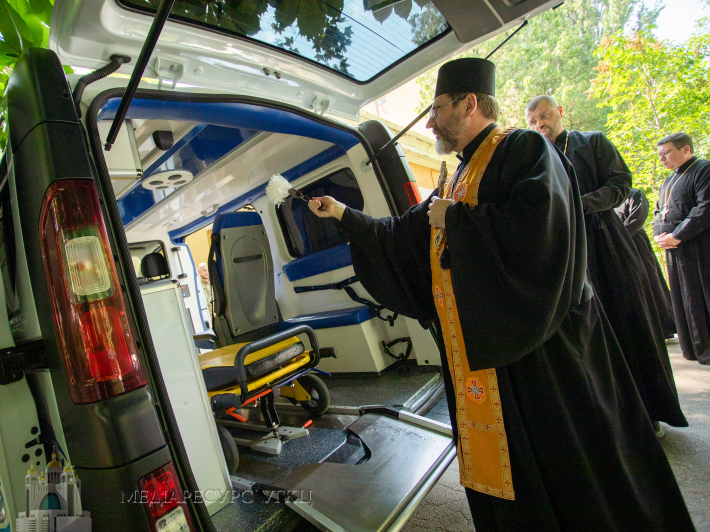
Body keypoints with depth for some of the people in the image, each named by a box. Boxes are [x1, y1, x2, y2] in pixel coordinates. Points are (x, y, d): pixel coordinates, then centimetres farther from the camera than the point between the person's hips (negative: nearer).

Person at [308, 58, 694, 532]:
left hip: (537, 352, -8)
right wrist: (343, 213, 23)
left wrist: (454, 219, -14)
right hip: (478, 357, 8)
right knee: (501, 465, 17)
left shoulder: (524, 150, -7)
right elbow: (405, 235, 22)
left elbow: (537, 228, -26)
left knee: (561, 467, 6)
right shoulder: (459, 178, 18)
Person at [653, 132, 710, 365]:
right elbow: (658, 211, 21)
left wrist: (676, 236, -18)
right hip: (675, 250, 8)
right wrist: (659, 234, 2)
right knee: (686, 301, 9)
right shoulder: (669, 181, 20)